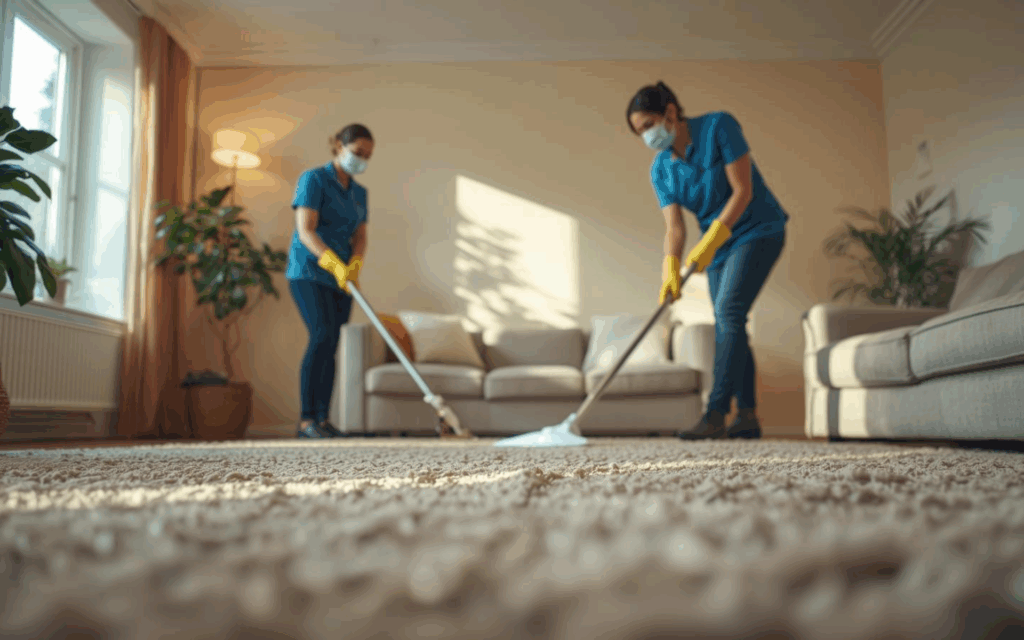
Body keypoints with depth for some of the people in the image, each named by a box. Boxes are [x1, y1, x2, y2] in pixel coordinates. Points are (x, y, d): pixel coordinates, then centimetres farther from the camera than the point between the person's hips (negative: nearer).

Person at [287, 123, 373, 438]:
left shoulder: (358, 192, 15)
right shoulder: (313, 179, -6)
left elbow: (360, 236, 8)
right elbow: (305, 231, -16)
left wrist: (354, 266, -13)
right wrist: (336, 265, -28)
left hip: (340, 277, 7)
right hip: (308, 272, -6)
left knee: (331, 346, 1)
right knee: (322, 336, -21)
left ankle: (323, 419, 5)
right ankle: (306, 419, -17)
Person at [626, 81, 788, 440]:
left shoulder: (719, 126, -17)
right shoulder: (661, 170, -2)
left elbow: (743, 190, -21)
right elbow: (674, 227, -9)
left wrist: (711, 239, -30)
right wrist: (670, 269, -27)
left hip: (758, 230, -6)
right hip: (719, 242, 7)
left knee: (729, 312, -20)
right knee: (729, 327, 3)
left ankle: (715, 416, -23)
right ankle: (748, 418, 11)